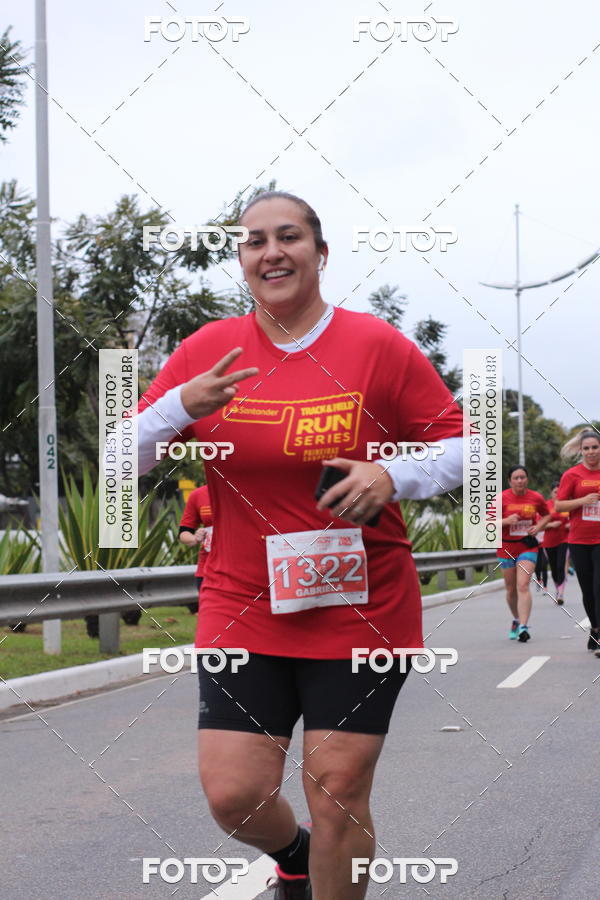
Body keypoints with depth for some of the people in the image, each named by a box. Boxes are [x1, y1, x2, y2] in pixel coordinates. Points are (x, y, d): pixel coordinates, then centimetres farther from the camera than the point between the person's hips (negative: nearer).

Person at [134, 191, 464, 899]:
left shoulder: (379, 346, -4)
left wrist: (392, 475, -18)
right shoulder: (207, 349, 2)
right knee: (233, 794, -3)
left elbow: (460, 443, 2)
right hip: (242, 610, 2)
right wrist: (181, 406, -16)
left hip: (360, 608, -2)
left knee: (339, 794, -1)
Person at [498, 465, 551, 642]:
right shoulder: (501, 498, -6)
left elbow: (546, 515, 18)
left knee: (523, 586, -16)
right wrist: (506, 521, -23)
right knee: (511, 589, 11)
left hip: (528, 546, -1)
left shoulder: (536, 498, 1)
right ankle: (516, 619, 35)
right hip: (506, 548, 1)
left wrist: (539, 526, -2)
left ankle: (523, 626, -21)